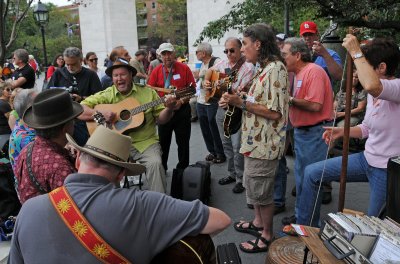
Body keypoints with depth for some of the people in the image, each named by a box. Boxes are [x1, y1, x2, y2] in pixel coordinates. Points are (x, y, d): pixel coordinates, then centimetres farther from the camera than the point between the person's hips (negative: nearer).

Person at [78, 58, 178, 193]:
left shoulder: (148, 92, 7)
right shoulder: (106, 95, 4)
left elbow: (160, 119, 8)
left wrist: (169, 109, -12)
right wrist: (100, 112, -17)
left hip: (145, 142, 0)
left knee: (155, 163, -27)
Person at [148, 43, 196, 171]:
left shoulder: (184, 68, -3)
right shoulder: (156, 70, 0)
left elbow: (192, 87, -2)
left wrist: (183, 99, -16)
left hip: (182, 109, -1)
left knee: (183, 141, 8)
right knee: (163, 141, 10)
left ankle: (182, 167, 23)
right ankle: (162, 168, 24)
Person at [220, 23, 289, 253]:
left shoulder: (275, 69, -21)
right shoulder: (265, 68, 11)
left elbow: (274, 113, -26)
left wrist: (241, 103, -23)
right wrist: (237, 99, 4)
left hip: (264, 143, -10)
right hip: (257, 140, 10)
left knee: (260, 191, 4)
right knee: (254, 185, 22)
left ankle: (267, 236, 22)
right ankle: (258, 222, 41)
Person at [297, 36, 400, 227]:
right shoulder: (374, 93, 5)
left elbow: (371, 85, -47)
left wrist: (356, 52, -32)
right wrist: (342, 131, -2)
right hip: (367, 159, 9)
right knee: (312, 173, 6)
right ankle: (305, 229, 20)